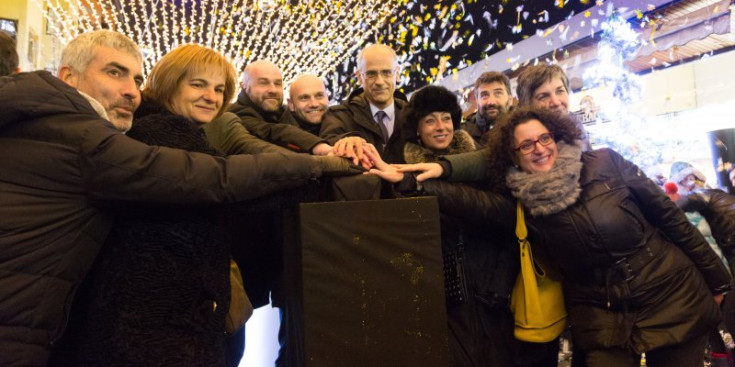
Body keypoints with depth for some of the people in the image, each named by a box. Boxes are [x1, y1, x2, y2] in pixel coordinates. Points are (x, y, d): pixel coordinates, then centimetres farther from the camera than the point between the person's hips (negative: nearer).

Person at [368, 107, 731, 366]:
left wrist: (715, 277, 4)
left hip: (673, 297, 0)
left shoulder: (606, 163, -8)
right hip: (602, 317, 0)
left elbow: (666, 214, -1)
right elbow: (470, 200, -20)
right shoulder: (519, 202, -6)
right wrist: (405, 179, -30)